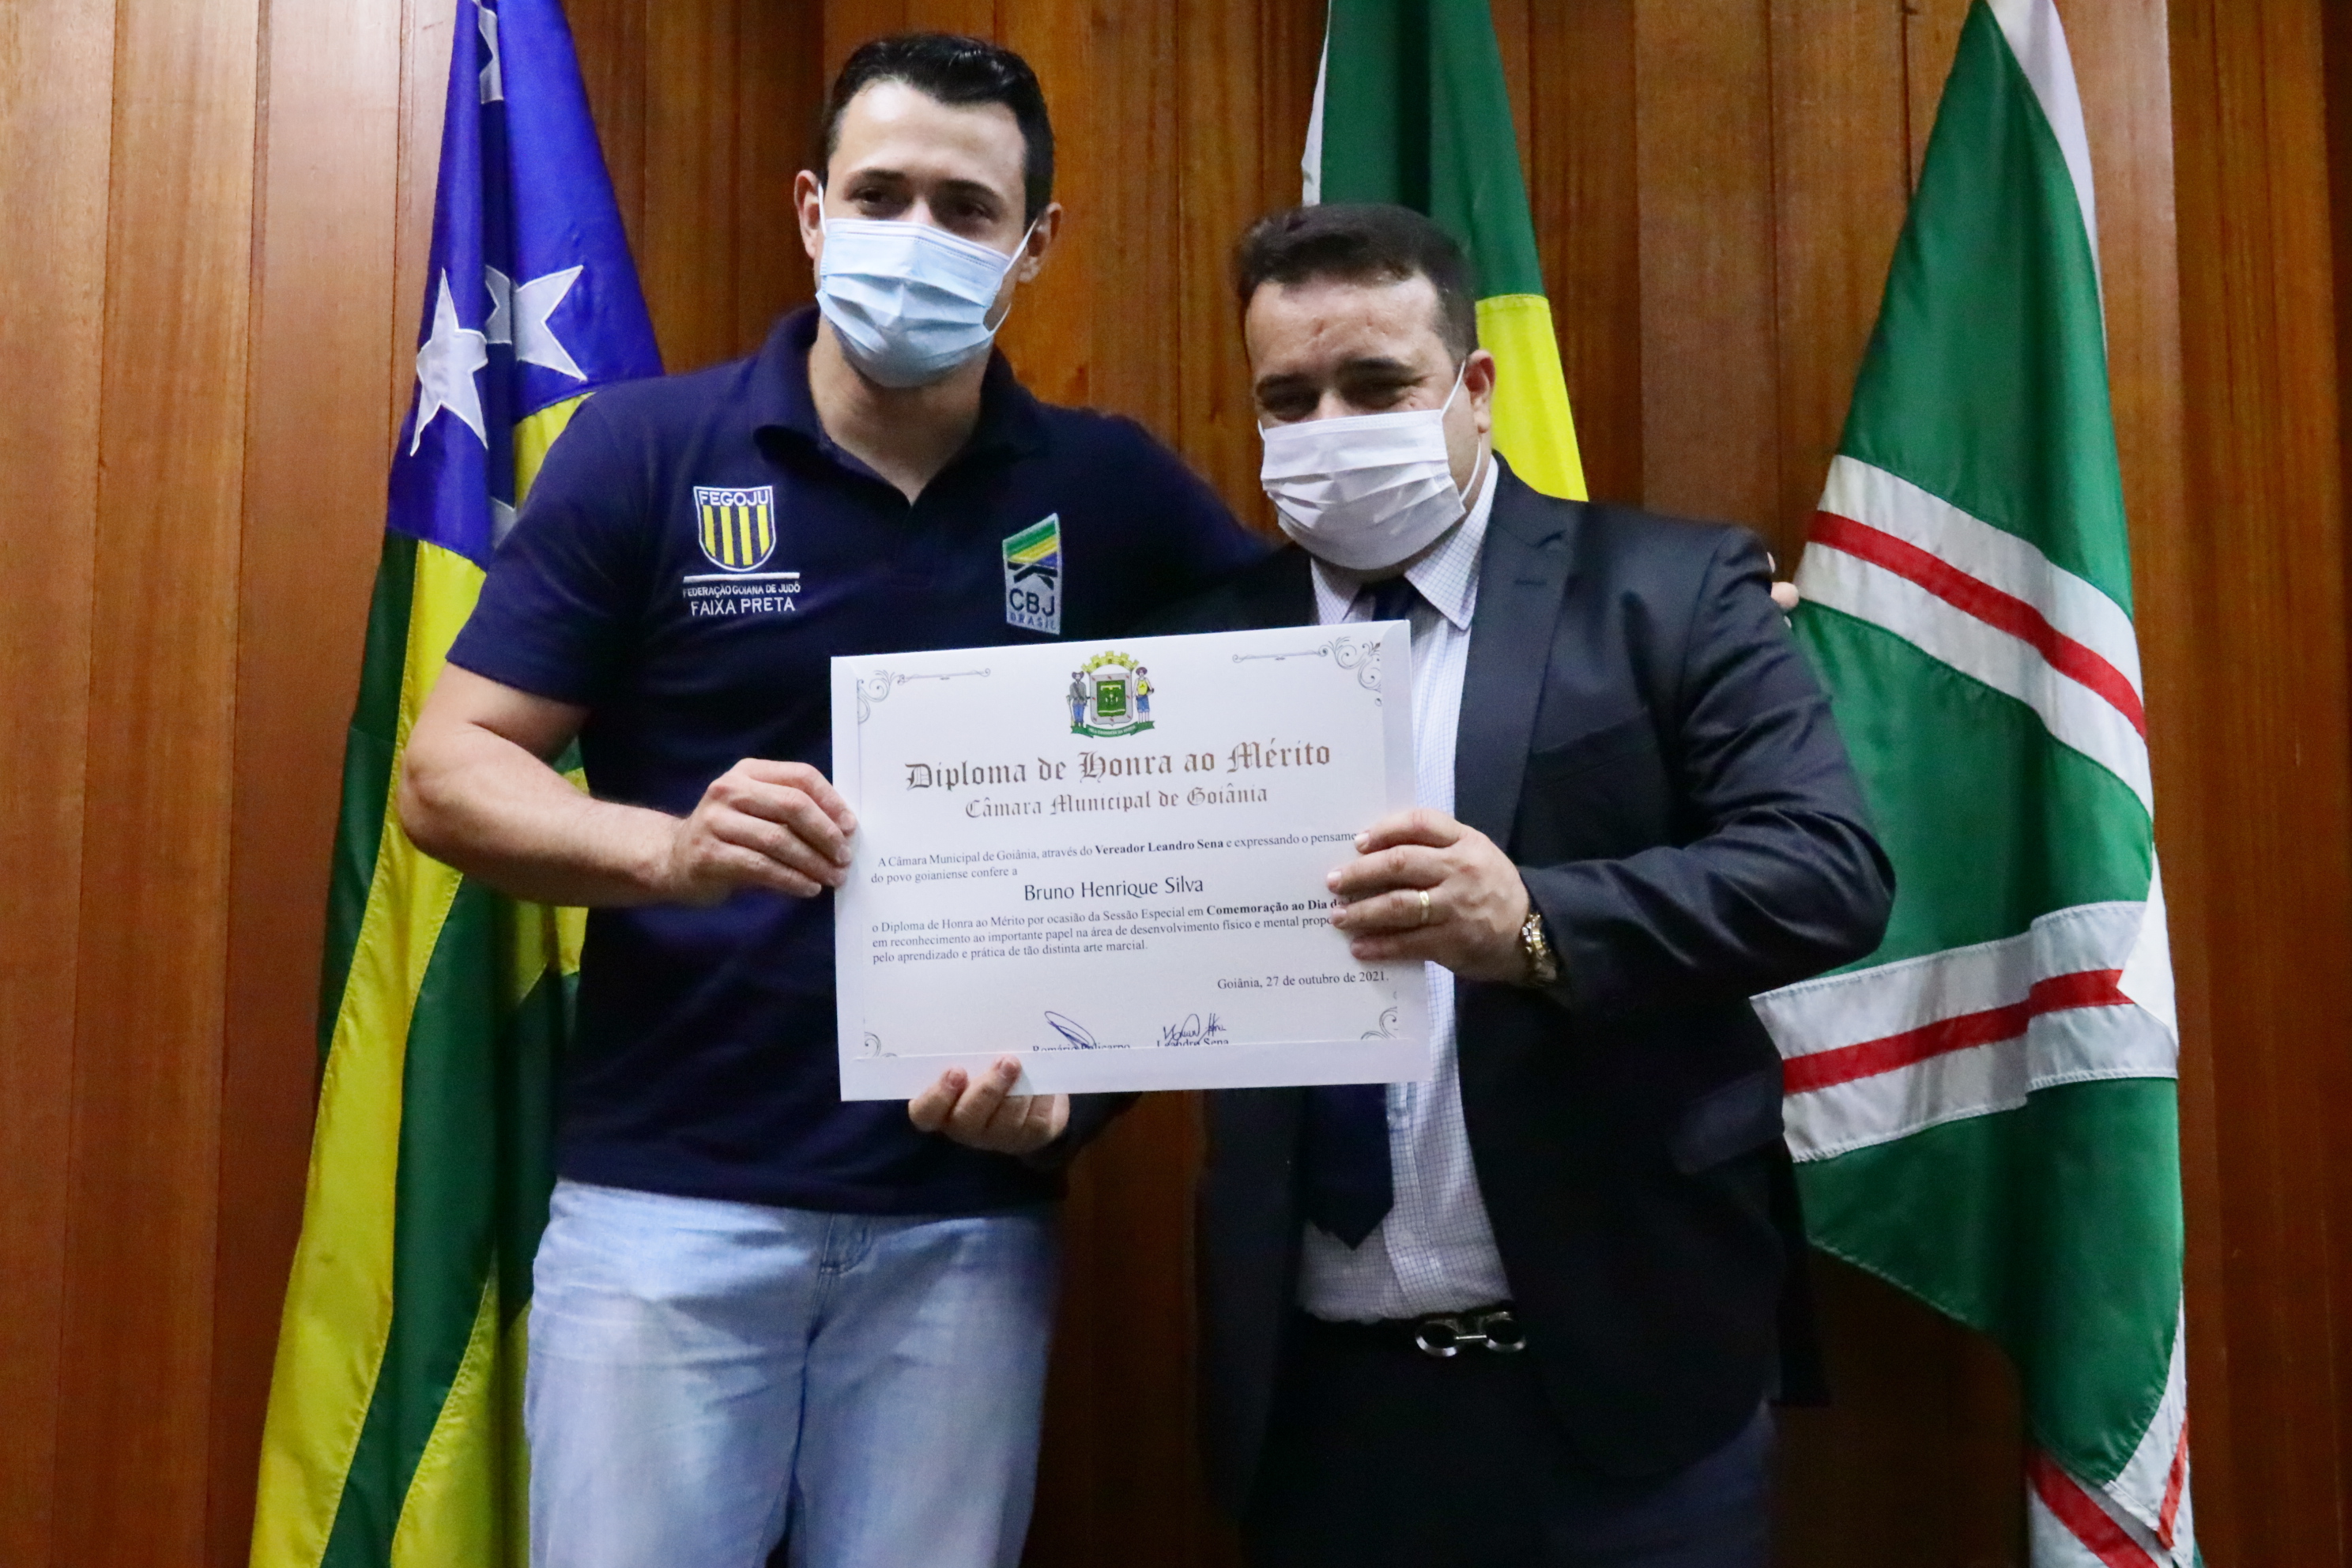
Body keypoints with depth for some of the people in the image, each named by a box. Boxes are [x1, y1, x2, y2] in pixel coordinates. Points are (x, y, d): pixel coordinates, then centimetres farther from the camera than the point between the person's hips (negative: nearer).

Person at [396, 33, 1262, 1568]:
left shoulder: (1115, 492, 2)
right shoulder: (644, 449, -3)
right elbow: (448, 770, -3)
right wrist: (670, 848, -24)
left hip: (969, 1215, 2)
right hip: (668, 1196, -1)